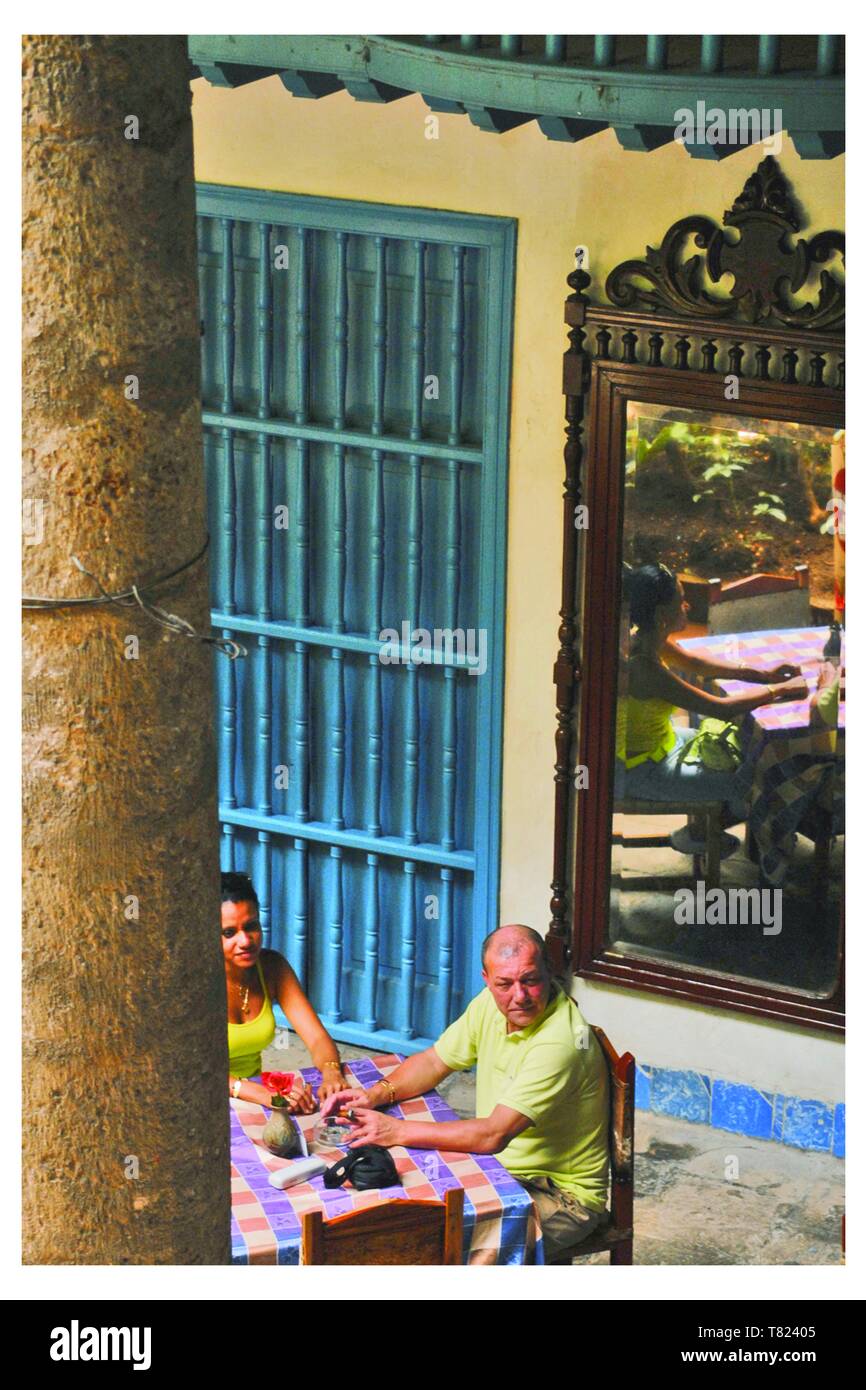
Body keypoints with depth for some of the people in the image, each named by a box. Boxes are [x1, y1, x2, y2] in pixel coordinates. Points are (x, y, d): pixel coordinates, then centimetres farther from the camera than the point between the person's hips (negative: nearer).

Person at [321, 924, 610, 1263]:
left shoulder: (559, 1041, -29)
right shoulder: (491, 1004, -2)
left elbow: (493, 1135, -32)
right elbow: (434, 1062, 12)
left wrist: (397, 1131, -30)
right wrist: (377, 1094, -7)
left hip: (564, 1195, -8)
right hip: (499, 1169, 8)